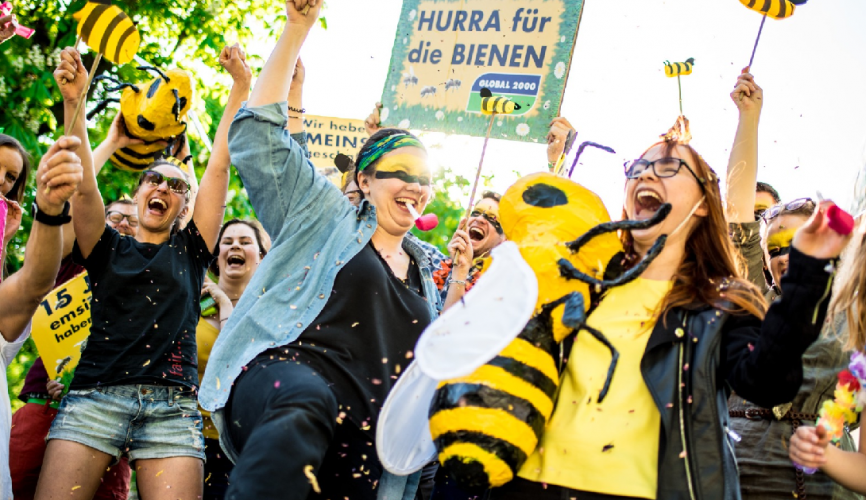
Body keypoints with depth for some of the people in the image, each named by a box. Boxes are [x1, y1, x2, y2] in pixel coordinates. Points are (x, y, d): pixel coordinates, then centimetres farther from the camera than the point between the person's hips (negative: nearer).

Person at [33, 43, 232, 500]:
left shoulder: (189, 251, 18)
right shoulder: (108, 249, 17)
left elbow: (218, 168, 13)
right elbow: (83, 185, 2)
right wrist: (72, 102, -10)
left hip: (173, 406, 0)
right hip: (96, 394, 0)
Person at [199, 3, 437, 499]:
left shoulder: (424, 274, 28)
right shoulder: (326, 217, 13)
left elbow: (418, 368, 36)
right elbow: (258, 135, 5)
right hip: (284, 376, -6)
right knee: (305, 408, -42)